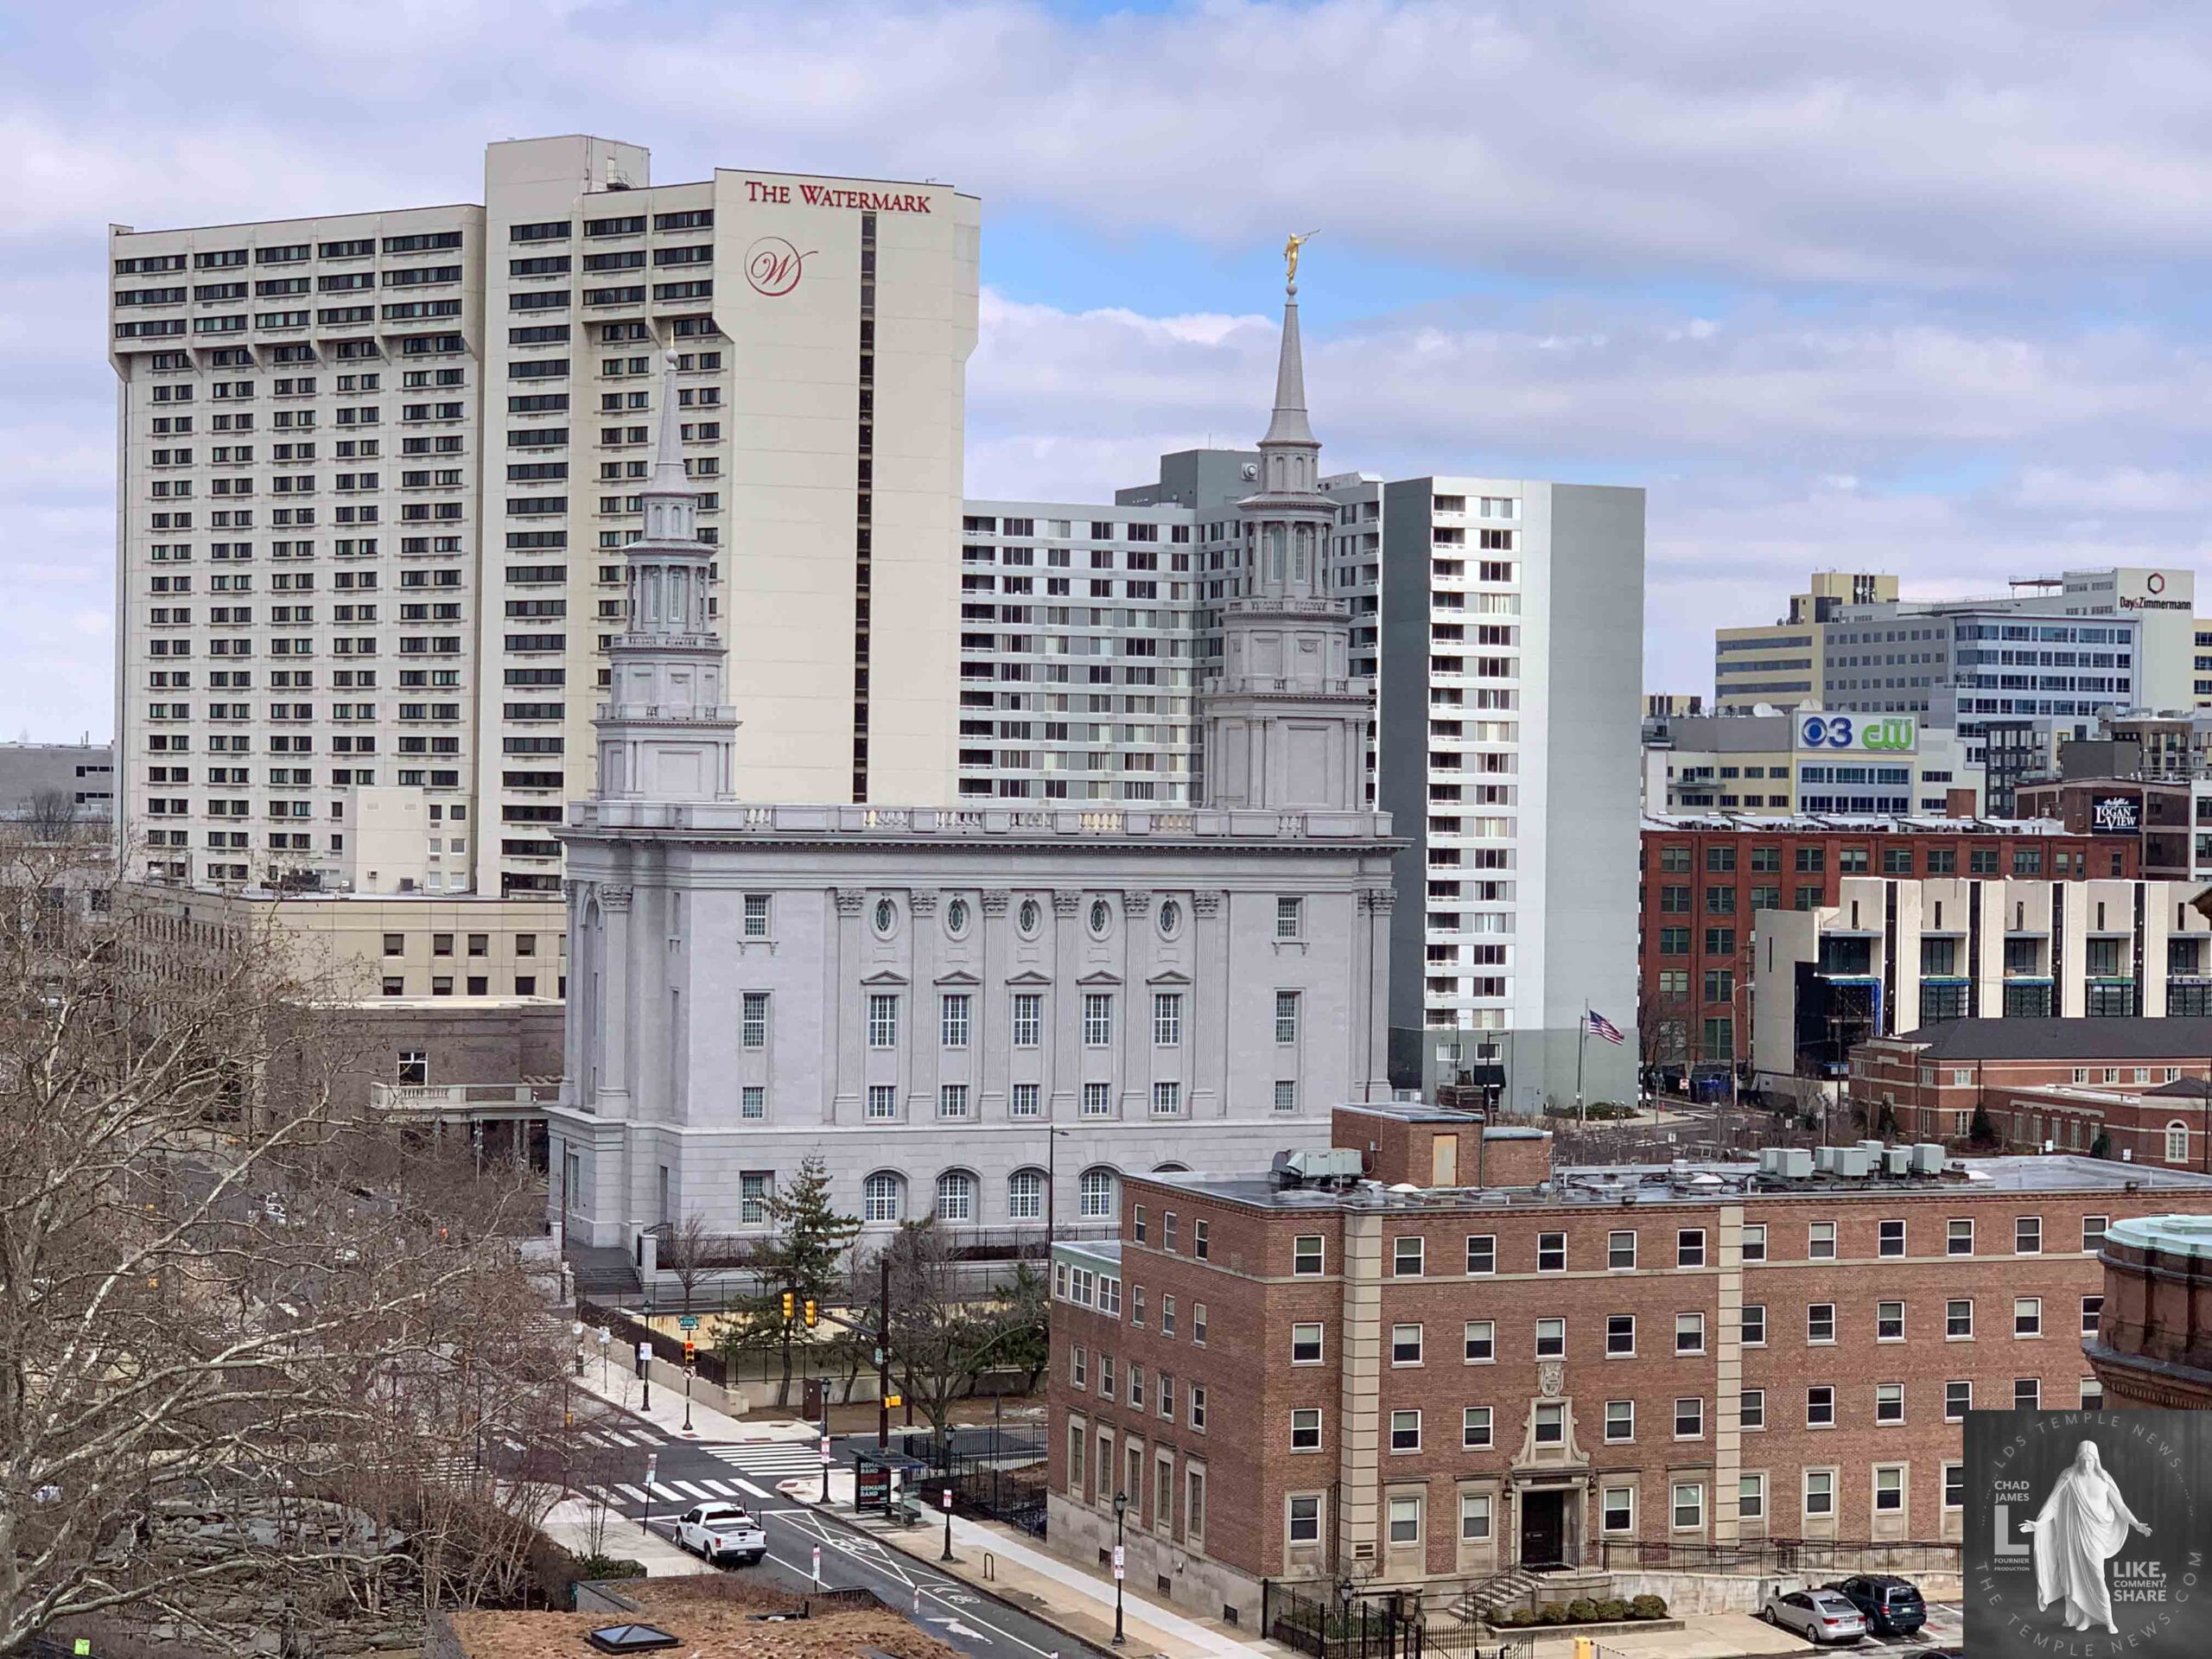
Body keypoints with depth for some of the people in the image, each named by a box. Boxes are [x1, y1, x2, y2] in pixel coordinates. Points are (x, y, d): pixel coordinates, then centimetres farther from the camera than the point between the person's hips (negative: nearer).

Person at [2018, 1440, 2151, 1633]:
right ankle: (2080, 1617, 15)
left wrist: (2136, 1524, -5)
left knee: (2096, 1577, -5)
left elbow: (2120, 1505, 4)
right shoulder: (2069, 1478, -4)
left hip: (2093, 1535, 0)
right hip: (2073, 1534, 0)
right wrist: (2038, 1523, -16)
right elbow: (2053, 1503, -6)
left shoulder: (2103, 1479, -1)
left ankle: (2107, 1620, 5)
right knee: (2075, 1576, 3)